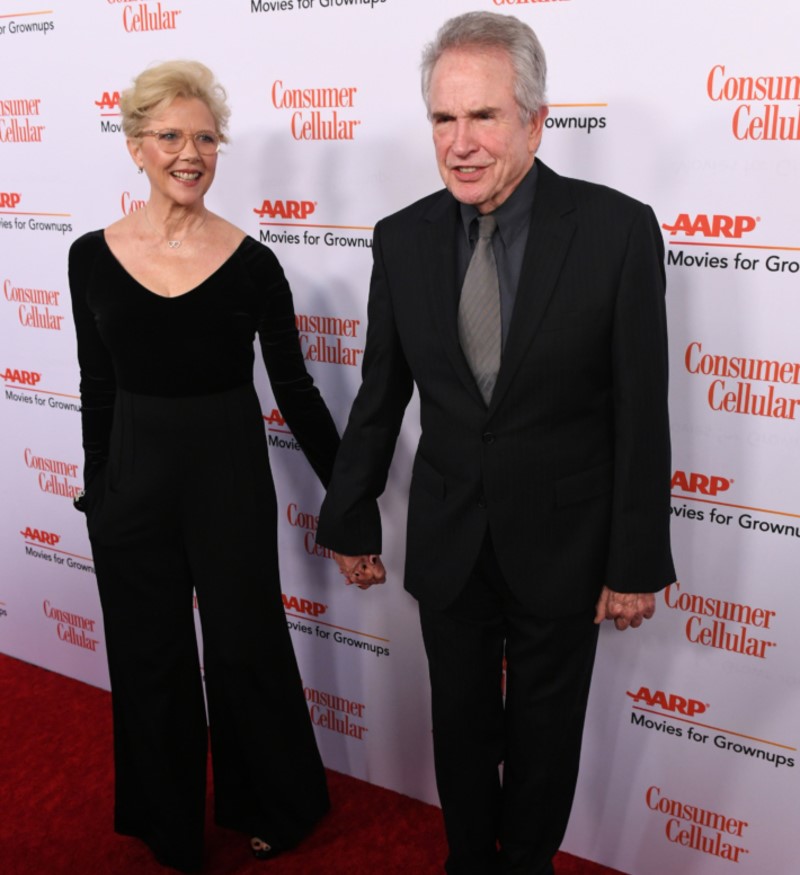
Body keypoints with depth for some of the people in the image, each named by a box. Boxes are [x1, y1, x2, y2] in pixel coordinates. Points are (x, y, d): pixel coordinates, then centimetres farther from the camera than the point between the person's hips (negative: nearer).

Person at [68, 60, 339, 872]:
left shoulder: (250, 263, -9)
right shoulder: (93, 256, -2)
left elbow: (294, 390, -3)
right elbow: (97, 390, 6)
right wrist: (97, 491, 11)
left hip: (230, 476, -2)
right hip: (133, 478, 3)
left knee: (244, 647, 12)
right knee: (149, 657, 16)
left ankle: (275, 807, 39)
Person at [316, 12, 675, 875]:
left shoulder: (617, 229, -14)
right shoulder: (403, 238, -5)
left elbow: (640, 409, -11)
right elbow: (380, 396, 3)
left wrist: (638, 562, -8)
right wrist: (351, 520, 9)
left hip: (562, 545, -2)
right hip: (447, 542, 2)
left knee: (544, 733, 18)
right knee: (461, 723, 20)